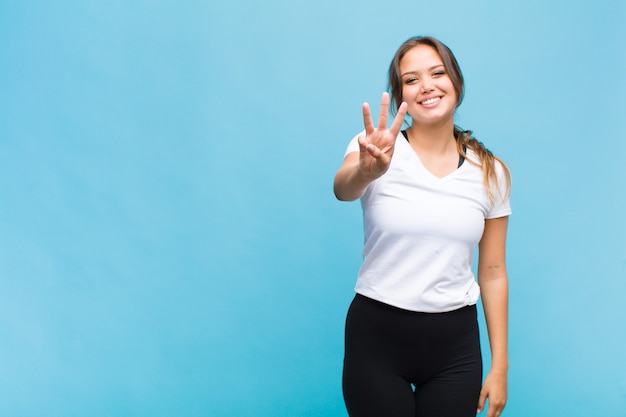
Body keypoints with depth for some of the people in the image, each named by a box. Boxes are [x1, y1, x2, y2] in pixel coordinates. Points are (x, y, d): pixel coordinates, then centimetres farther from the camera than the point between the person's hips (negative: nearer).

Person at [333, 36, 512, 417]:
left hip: (455, 345, 2)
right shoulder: (379, 149, -6)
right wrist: (367, 171, -52)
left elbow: (493, 272, 5)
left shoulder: (490, 172, 1)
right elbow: (344, 188, -29)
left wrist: (500, 367, 5)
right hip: (377, 336, -2)